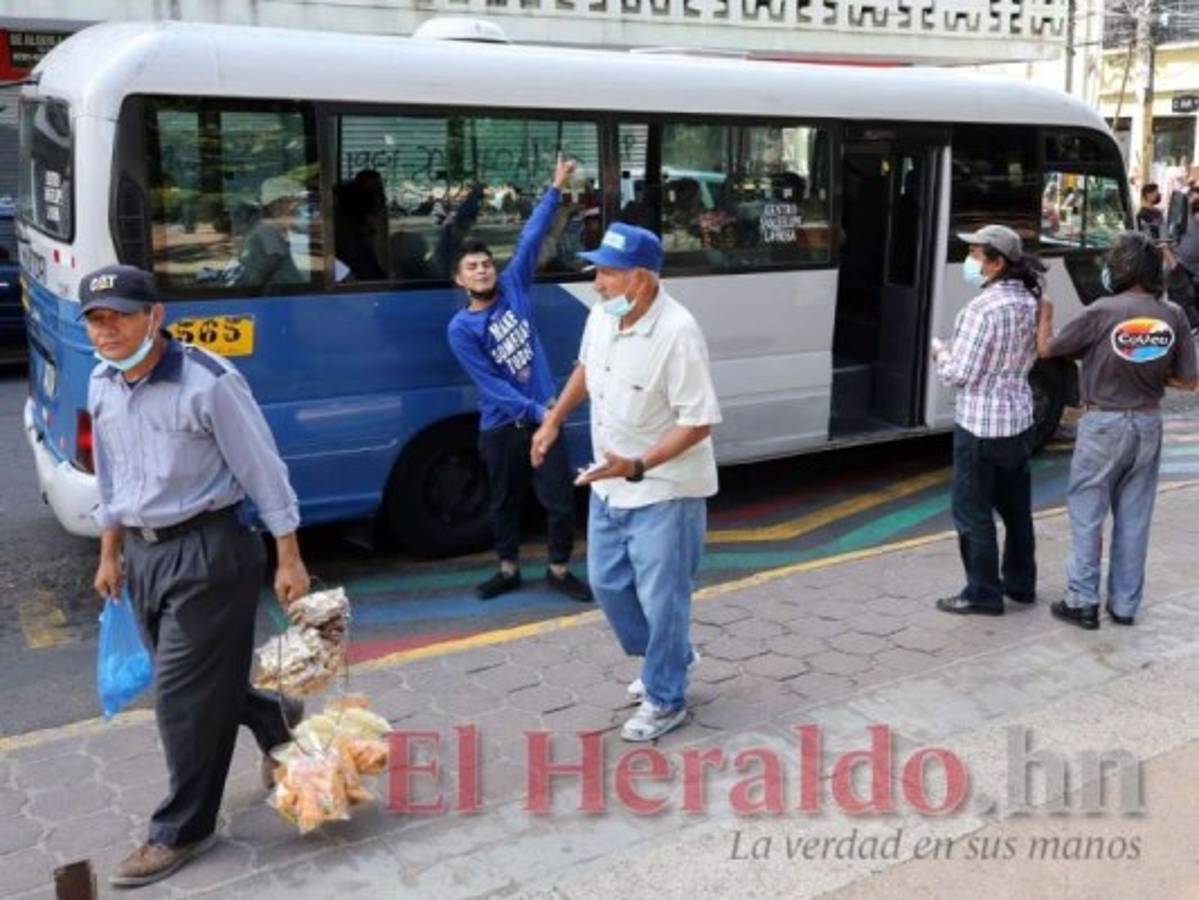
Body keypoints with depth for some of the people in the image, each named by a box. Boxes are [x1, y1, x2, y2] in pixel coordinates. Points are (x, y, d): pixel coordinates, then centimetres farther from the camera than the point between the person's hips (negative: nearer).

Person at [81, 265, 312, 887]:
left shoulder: (209, 383, -20)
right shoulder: (101, 386, 3)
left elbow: (263, 473, -14)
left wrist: (289, 561, -11)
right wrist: (110, 555, 21)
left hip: (208, 553, -7)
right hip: (142, 553, 7)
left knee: (184, 696, 0)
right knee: (207, 678, 18)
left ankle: (182, 830, 18)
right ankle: (277, 724, 46)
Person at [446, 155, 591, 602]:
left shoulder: (514, 287, 2)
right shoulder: (461, 328, -8)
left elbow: (531, 238, 1)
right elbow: (490, 384, -14)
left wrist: (555, 189, -3)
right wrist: (534, 410, -19)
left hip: (544, 415, 2)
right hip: (500, 426, -2)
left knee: (560, 500, 3)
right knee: (505, 501, 13)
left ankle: (559, 571, 19)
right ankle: (509, 570, 30)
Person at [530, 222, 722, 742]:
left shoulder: (676, 333, -27)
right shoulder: (601, 316, -3)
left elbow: (699, 422, -25)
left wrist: (638, 466, -31)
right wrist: (554, 420, 15)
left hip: (664, 490, -8)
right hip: (610, 484, 8)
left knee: (660, 598, 3)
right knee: (607, 583, 18)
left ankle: (665, 701, 23)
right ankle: (670, 656, 41)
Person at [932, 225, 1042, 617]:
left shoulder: (983, 309, -22)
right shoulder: (1029, 302, 5)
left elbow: (959, 374, -20)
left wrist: (940, 352, -2)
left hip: (980, 425, -9)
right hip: (1019, 421, 9)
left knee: (973, 512, 3)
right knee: (1016, 507, 19)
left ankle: (983, 593, 10)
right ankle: (1020, 583, 31)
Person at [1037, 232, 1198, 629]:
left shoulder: (1102, 312, -16)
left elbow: (1047, 349, -6)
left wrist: (1044, 312, 10)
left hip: (1103, 424, -4)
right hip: (1148, 424, 4)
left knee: (1087, 512, 6)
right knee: (1134, 517, 12)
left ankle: (1082, 601, 8)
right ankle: (1125, 604, 19)